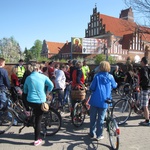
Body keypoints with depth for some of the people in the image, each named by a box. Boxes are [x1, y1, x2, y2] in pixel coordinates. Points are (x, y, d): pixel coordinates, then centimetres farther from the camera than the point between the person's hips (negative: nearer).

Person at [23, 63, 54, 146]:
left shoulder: (28, 78, 4)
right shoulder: (43, 76, -1)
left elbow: (25, 90, 10)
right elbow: (51, 85, -9)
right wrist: (47, 93, 6)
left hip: (30, 101, 2)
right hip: (41, 101, -1)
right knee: (38, 120, 8)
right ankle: (37, 140, 15)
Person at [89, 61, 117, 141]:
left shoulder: (97, 76, -4)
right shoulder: (110, 77, -1)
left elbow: (92, 88, -7)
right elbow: (114, 86, 15)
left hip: (95, 100, 0)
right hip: (104, 101, 1)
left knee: (93, 117, 14)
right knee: (101, 118, 8)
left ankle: (92, 133, 25)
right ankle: (99, 135, 14)